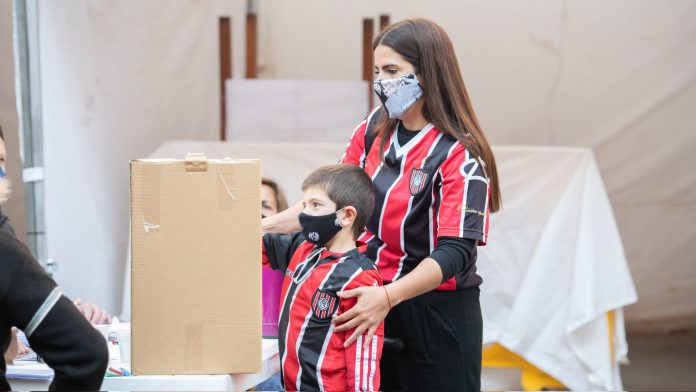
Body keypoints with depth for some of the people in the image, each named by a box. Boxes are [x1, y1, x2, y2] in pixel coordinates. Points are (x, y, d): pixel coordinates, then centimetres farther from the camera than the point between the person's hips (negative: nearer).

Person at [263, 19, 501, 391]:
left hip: (437, 314, -5)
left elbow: (454, 252, -23)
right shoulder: (375, 128, 2)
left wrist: (388, 296, -35)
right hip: (373, 302, 6)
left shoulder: (460, 154, -17)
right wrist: (267, 226, -3)